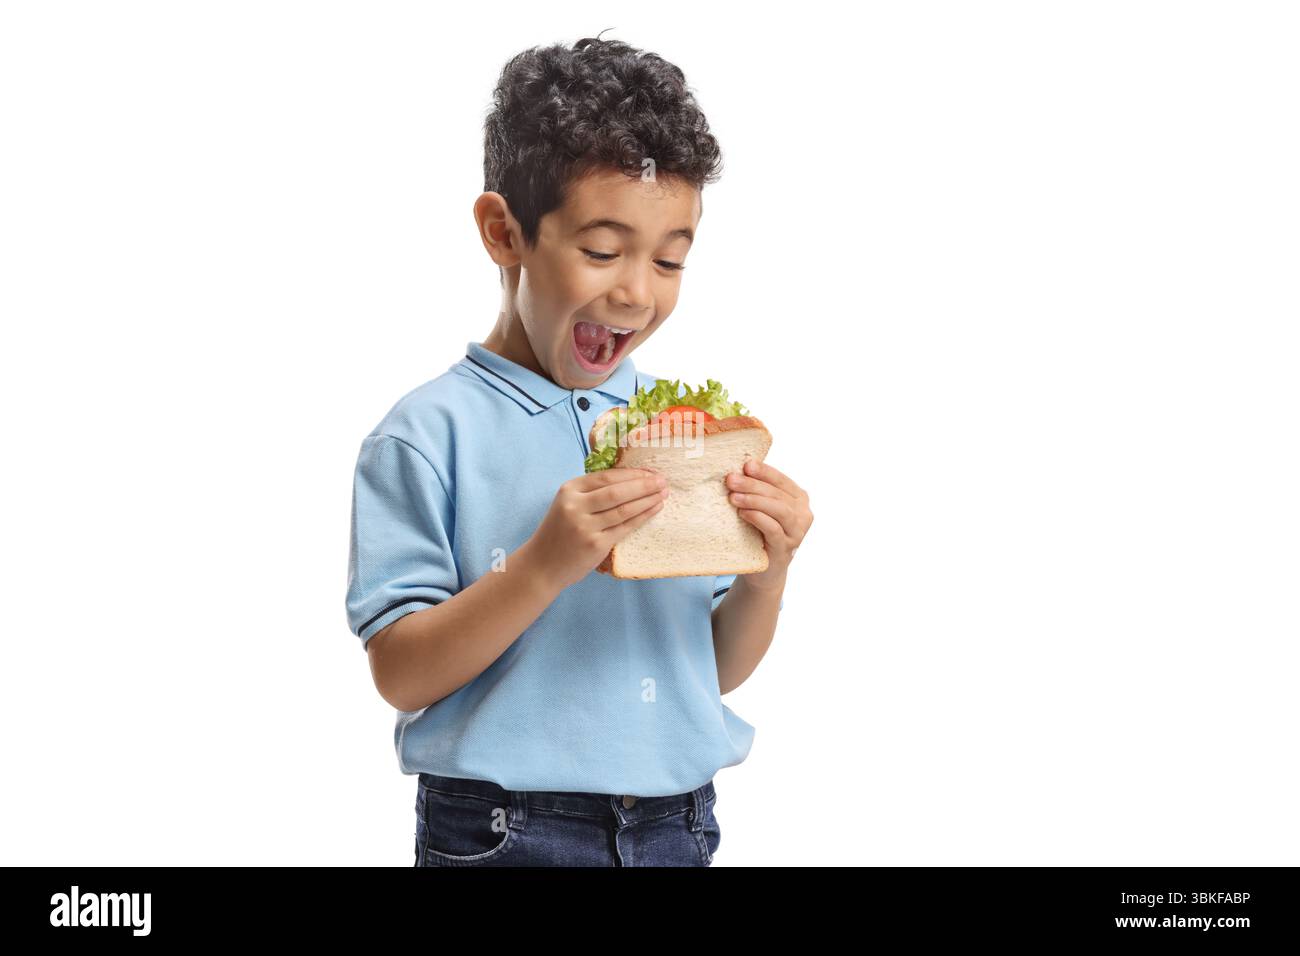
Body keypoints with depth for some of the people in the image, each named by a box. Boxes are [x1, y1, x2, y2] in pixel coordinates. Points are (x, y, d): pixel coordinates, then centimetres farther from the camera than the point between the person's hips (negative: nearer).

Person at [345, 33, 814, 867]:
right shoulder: (430, 436, -10)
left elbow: (718, 669, 8)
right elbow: (400, 674, -14)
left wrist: (766, 571, -11)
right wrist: (544, 565, -25)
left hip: (678, 826, 4)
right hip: (504, 831, -4)